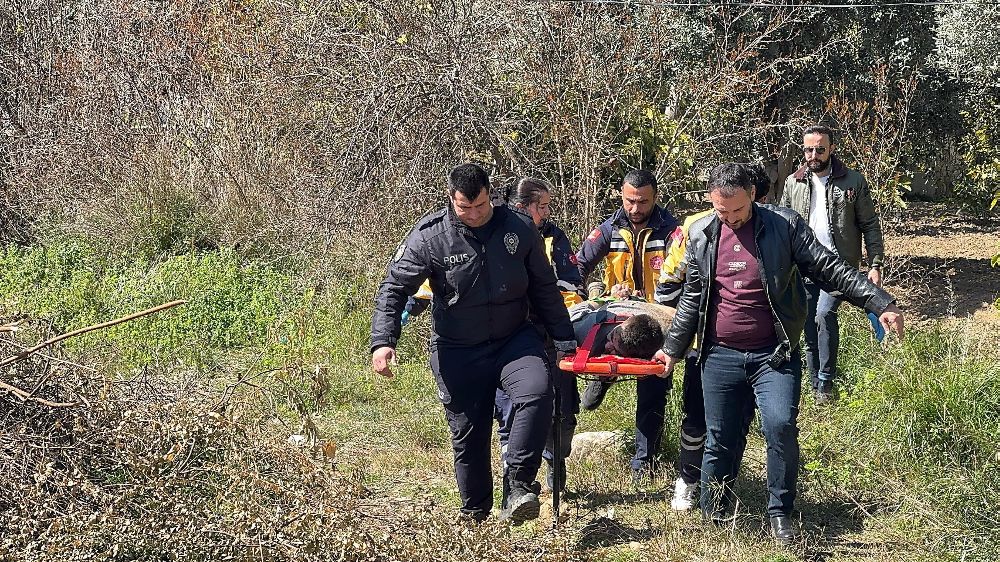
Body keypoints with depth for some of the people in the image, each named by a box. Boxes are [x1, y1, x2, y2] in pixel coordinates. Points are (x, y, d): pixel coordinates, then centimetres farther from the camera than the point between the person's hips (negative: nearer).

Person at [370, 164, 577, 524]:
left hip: (514, 339, 1)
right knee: (468, 435, 4)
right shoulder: (430, 236, -11)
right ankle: (475, 517, 22)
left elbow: (544, 289, 8)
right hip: (457, 353, -1)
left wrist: (565, 341, 10)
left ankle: (518, 487, -24)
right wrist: (383, 341, -22)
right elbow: (394, 288, -9)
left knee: (537, 392, -28)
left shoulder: (519, 229, -3)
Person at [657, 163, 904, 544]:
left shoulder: (784, 226, -4)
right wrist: (673, 348, 14)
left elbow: (830, 270, -5)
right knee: (721, 441, 6)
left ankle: (780, 514, -2)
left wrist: (880, 304, -12)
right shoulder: (700, 235, 5)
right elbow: (692, 298, 14)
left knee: (781, 426, -19)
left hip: (774, 355, -2)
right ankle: (713, 520, 22)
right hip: (721, 357, 2)